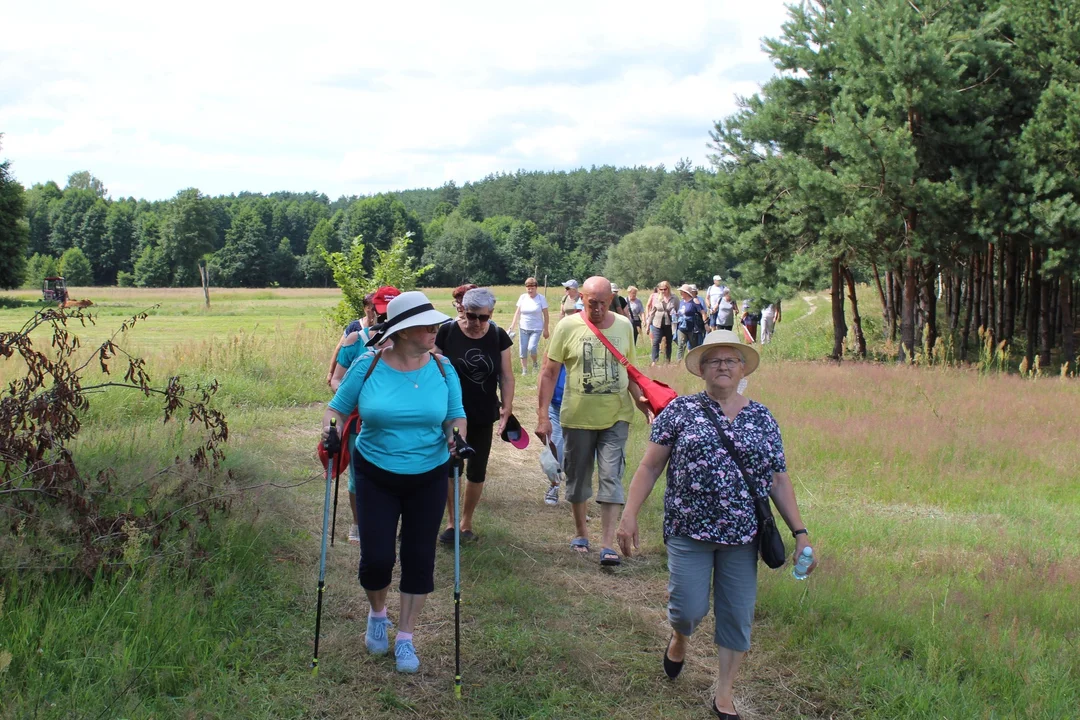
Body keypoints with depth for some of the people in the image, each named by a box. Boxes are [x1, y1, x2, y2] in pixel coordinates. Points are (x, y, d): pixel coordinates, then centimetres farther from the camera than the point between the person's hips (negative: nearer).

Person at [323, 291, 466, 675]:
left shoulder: (443, 369, -5)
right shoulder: (367, 367, -10)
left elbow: (456, 417, 2)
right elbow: (338, 407, 0)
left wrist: (456, 435, -19)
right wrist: (331, 427, -21)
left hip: (428, 479, 2)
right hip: (376, 477, -1)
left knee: (419, 558, 6)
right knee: (376, 558, -2)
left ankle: (405, 638, 24)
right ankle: (377, 614, 32)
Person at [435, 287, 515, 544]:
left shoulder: (498, 337, -3)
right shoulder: (447, 332, -9)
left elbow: (507, 376, 1)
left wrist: (507, 408, -9)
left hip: (483, 417, 2)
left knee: (477, 472, 9)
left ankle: (466, 522, 25)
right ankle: (450, 521, 20)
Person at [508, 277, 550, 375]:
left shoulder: (541, 298, -5)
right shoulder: (523, 297, 2)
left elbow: (545, 315, -2)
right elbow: (517, 313, 3)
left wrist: (545, 329, -5)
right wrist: (512, 327, -4)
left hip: (536, 329, -3)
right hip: (524, 328, 3)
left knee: (531, 348, -19)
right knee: (522, 351, 2)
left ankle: (535, 364, 9)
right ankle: (524, 370, 15)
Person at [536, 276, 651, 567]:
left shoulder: (624, 325, 1)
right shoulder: (567, 327, -8)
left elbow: (628, 369, 12)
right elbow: (549, 372, -5)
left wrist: (640, 400, -1)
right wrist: (543, 416, -9)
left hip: (616, 417, 1)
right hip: (578, 418, -1)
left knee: (611, 478, -4)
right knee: (578, 478, 12)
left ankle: (608, 545, -2)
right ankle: (581, 531, 33)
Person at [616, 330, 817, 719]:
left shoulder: (762, 418, 7)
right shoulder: (680, 410, 0)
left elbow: (779, 481, 9)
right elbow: (650, 467, 0)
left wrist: (800, 531, 3)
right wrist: (629, 515, -9)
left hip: (743, 535, 2)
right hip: (689, 530, -2)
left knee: (737, 615, 6)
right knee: (689, 609, -3)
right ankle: (680, 638, 35)